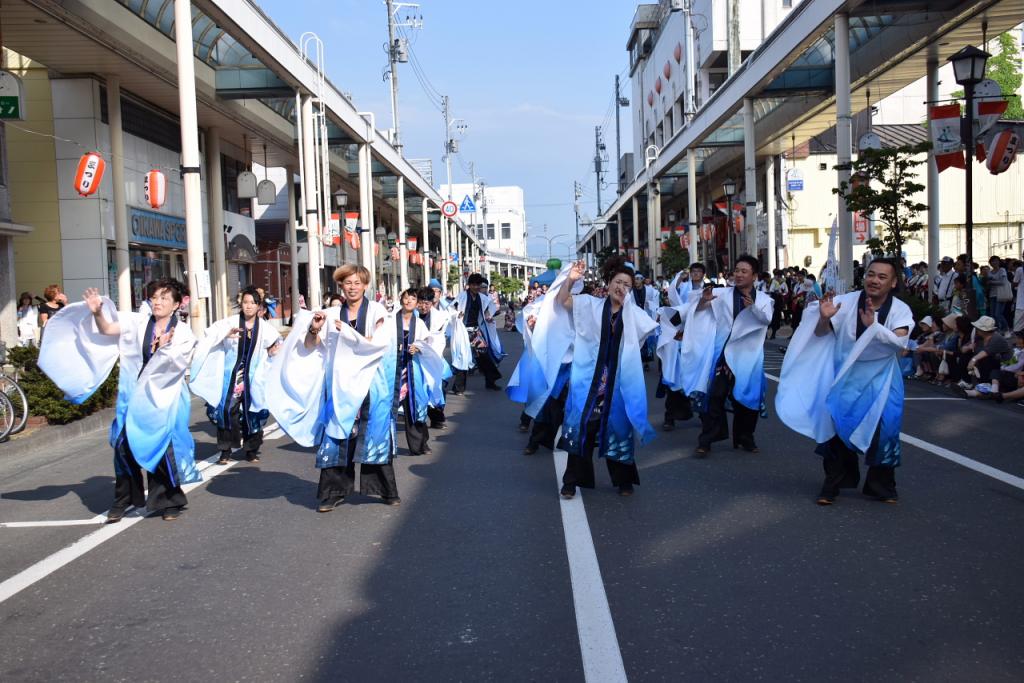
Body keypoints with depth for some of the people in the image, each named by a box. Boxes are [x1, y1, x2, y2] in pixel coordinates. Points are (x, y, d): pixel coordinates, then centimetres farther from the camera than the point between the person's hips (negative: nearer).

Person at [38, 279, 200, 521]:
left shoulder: (183, 333, -1)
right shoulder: (138, 323, 2)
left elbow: (176, 364, -10)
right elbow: (107, 329, -10)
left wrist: (163, 348, -24)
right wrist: (97, 312, -27)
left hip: (163, 399, -2)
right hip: (134, 396, 2)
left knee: (163, 449, -1)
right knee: (124, 445, 1)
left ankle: (169, 501, 16)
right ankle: (123, 500, 16)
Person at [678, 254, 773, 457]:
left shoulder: (763, 298, 5)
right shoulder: (723, 294, 4)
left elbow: (767, 319, -13)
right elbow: (698, 310, 0)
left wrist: (753, 306, -33)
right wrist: (703, 300, -23)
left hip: (747, 355, 1)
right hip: (724, 352, -1)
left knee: (746, 397, 11)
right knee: (715, 395, -7)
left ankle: (745, 438, 27)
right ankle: (705, 440, -3)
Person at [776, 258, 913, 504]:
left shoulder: (900, 310, -10)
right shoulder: (846, 302, -9)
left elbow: (900, 343, -25)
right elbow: (820, 333, -5)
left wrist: (873, 325, -38)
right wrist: (824, 318, -27)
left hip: (880, 378, 0)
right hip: (845, 376, 1)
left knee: (883, 428, -5)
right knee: (837, 424, -1)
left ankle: (881, 485, 15)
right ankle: (833, 484, 13)